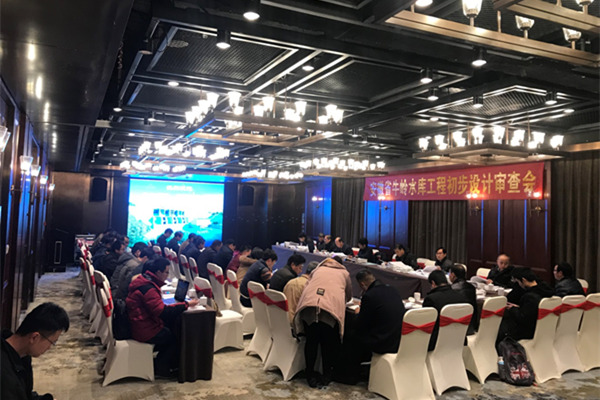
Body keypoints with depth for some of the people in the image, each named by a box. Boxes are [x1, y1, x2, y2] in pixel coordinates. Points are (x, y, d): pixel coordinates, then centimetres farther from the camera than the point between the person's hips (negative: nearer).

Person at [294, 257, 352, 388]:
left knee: (311, 341, 13)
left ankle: (310, 376, 21)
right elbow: (349, 295, 37)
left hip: (308, 304, 2)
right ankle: (326, 376, 23)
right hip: (332, 307, -1)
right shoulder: (344, 273, 29)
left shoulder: (318, 270, 33)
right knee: (328, 343, 14)